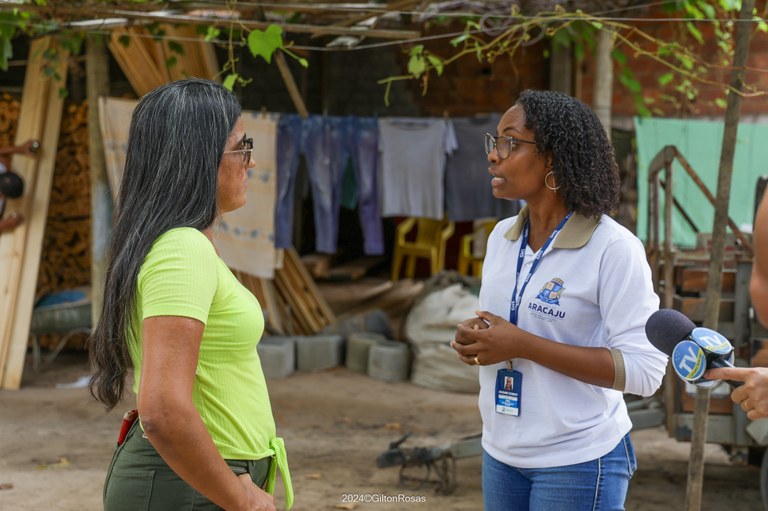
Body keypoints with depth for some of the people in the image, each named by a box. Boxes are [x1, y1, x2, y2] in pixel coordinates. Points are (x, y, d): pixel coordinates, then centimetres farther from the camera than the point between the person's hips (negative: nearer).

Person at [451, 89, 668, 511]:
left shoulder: (614, 249, -16)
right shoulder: (502, 237, 5)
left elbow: (644, 370, -21)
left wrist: (522, 345, -24)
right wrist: (474, 338, -6)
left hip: (578, 462, -6)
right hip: (501, 453, 6)